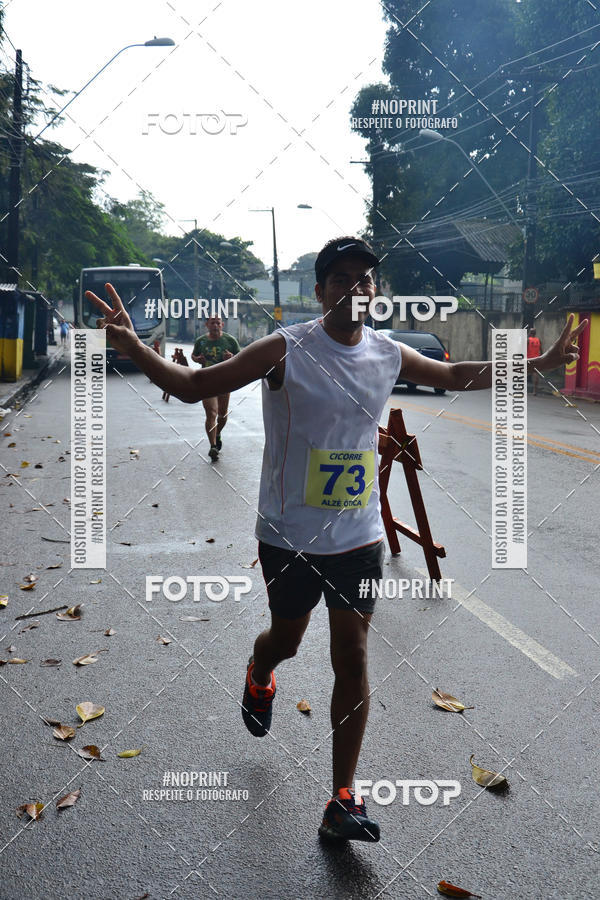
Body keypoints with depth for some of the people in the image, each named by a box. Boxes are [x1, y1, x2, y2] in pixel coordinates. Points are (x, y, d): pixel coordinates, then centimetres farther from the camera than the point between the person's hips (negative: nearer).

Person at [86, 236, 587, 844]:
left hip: (360, 536, 3)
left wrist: (541, 362, 20)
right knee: (287, 638, 18)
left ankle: (342, 799, 14)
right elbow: (193, 386, -15)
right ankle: (258, 679, 57)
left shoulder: (389, 354, 1)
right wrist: (134, 348, -32)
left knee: (352, 658, 1)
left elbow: (460, 376, 19)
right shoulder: (286, 350, -14)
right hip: (289, 535, -2)